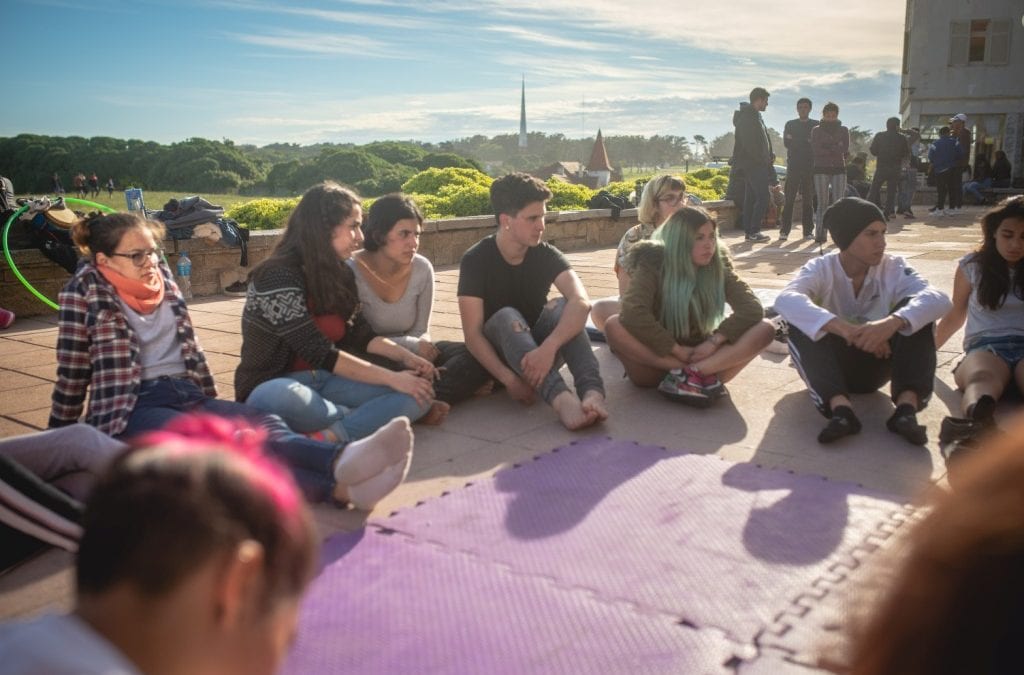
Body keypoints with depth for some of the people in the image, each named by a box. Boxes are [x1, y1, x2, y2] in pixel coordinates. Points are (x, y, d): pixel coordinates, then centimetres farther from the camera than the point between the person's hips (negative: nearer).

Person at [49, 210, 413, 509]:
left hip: (186, 394, 6)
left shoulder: (160, 275, 14)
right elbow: (71, 375, 2)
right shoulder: (86, 292, -1)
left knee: (262, 424, -27)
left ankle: (342, 466, -58)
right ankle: (338, 483, -63)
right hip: (129, 410, -6)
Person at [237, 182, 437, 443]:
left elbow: (360, 334, 8)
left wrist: (405, 356, -10)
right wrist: (391, 378, -21)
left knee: (418, 392, -13)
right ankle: (366, 418, -18)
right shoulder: (278, 277, -16)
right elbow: (319, 353, -21)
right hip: (277, 385, -7)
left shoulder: (339, 273, 7)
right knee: (279, 398, -44)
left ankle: (333, 436, -32)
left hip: (325, 380, 7)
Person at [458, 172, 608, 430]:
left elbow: (581, 302, -28)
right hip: (496, 355, -2)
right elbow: (472, 333, -19)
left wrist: (548, 348, -45)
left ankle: (592, 391, -46)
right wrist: (508, 378, -32)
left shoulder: (546, 255, -9)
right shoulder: (476, 260, -14)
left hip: (540, 352, 2)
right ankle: (561, 398, -55)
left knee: (561, 307, -25)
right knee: (507, 316, -33)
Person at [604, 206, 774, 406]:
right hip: (659, 357, -3)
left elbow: (752, 308, -10)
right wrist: (678, 350, -25)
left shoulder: (718, 266, -1)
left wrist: (714, 340, -22)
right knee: (614, 326, -31)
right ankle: (700, 375, -31)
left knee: (765, 329, -18)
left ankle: (687, 375, -32)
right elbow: (633, 313, -27)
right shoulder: (653, 264, -11)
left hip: (700, 356, 3)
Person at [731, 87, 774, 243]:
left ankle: (749, 231, 13)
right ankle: (754, 231, -12)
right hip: (752, 164, -10)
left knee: (751, 197, 10)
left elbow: (763, 140, 21)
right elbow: (748, 143, -20)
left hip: (756, 164, 10)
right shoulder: (747, 117, -13)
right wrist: (763, 159, -14)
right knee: (763, 196, -12)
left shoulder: (755, 116, 18)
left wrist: (769, 156, 7)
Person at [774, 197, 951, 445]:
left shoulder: (893, 268, -7)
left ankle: (907, 407, -35)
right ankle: (839, 407, -43)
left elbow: (939, 299, -26)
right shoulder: (821, 268, -12)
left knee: (913, 309, -21)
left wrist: (892, 322, -46)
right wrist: (844, 329, -48)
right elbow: (786, 300, -35)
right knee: (799, 321, -29)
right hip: (834, 365, -1)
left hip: (877, 364, 2)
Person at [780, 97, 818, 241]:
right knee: (789, 199, -6)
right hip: (793, 166, 0)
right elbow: (786, 142, 2)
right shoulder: (790, 124, 13)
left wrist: (796, 142, -6)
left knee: (808, 200, 2)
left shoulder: (816, 125, 11)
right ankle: (784, 230, -5)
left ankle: (808, 231, 4)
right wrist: (807, 142, -1)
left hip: (810, 167, 0)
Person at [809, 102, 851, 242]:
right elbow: (815, 150, -6)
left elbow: (845, 150, 0)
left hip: (839, 169, 1)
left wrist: (826, 149, -8)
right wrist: (836, 149, -7)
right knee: (822, 203, -4)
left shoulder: (843, 130, 12)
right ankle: (820, 234, -4)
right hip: (821, 169, -1)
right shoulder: (816, 130, 8)